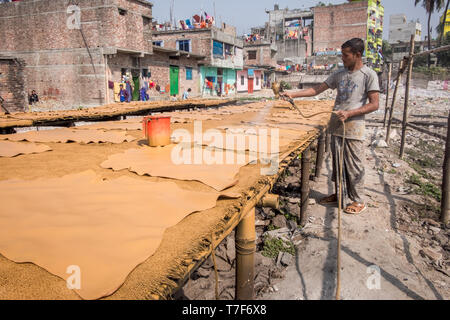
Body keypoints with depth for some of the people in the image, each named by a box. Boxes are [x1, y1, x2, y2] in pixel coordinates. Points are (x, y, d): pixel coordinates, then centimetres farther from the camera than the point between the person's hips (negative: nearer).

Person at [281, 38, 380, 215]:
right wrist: (293, 94, 3)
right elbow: (317, 89, 12)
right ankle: (340, 194, 27)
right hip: (336, 125, 6)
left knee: (354, 164, 0)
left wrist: (349, 113, -19)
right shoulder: (339, 74, 12)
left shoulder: (369, 75, -5)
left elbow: (374, 104, -10)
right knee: (337, 162, 12)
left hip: (354, 127, -6)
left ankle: (359, 200, 13)